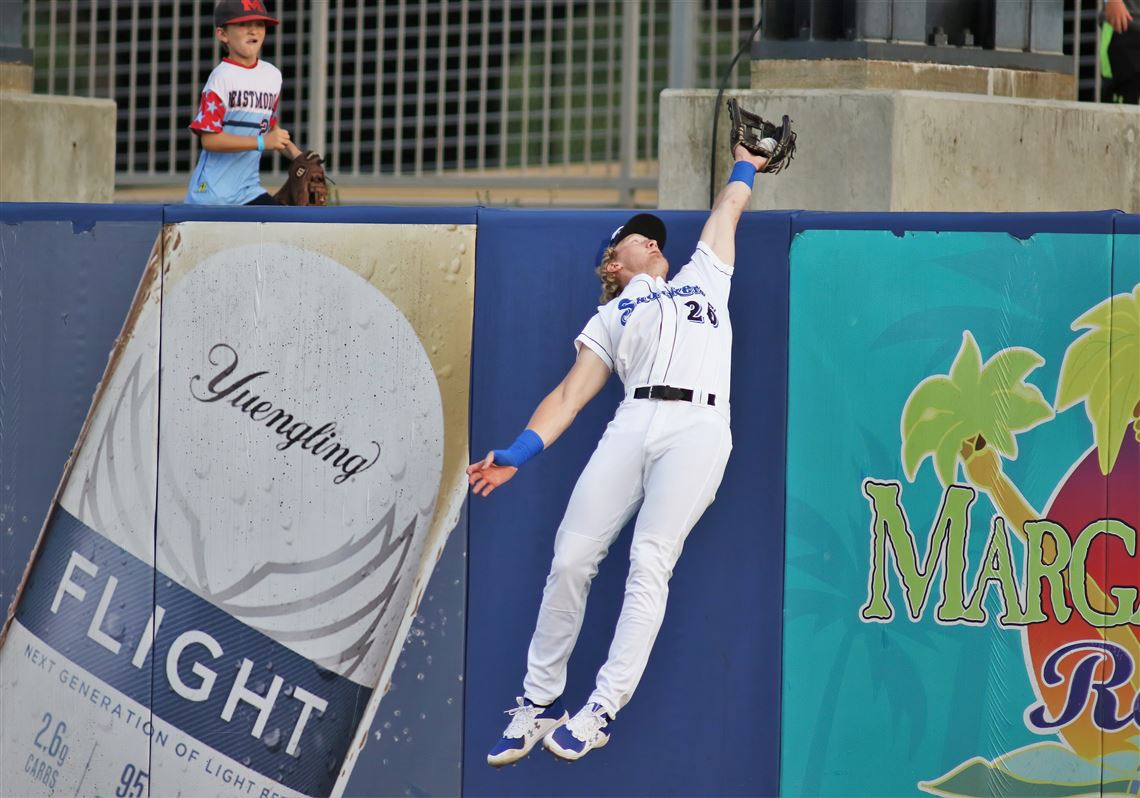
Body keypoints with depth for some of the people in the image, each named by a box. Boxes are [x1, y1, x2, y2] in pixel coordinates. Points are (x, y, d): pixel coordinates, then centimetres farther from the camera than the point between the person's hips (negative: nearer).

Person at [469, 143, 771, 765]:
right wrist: (517, 454, 4)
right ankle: (539, 702, -2)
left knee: (649, 564, -18)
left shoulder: (704, 278, 30)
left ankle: (602, 711, -22)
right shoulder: (610, 318, 28)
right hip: (632, 426, 2)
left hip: (698, 429, -2)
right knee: (571, 558, -11)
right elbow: (570, 395, 17)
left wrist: (745, 164, 56)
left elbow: (727, 209, 37)